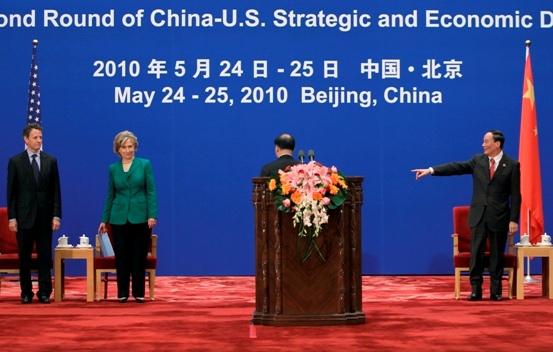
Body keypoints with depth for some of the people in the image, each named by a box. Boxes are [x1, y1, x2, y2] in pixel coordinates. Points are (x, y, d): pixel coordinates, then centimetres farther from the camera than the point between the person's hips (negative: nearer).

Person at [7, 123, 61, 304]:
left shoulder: (51, 161, 7)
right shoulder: (15, 161, 2)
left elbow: (56, 190, 5)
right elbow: (11, 192, 0)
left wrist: (56, 215, -2)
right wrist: (12, 217, -6)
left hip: (45, 216, 1)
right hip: (24, 216, -1)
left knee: (45, 256, 1)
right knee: (24, 257, 4)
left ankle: (44, 292, 4)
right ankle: (26, 292, 12)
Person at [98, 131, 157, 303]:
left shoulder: (145, 164, 0)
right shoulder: (113, 168, 7)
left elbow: (151, 191, -4)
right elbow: (110, 195, 12)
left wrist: (152, 215, -12)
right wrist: (104, 219, 10)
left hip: (140, 216, -2)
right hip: (119, 218, 2)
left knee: (139, 256, 1)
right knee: (121, 256, 4)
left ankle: (139, 292, 9)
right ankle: (122, 292, 11)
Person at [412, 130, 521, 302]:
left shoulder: (512, 165, -4)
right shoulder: (477, 160, 5)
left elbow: (515, 195, -5)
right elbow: (456, 167, -3)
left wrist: (514, 220, -9)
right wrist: (431, 170, -14)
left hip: (499, 217, -3)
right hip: (478, 215, 3)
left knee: (497, 255, 4)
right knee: (476, 253, 1)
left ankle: (495, 292, 12)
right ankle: (476, 290, 5)